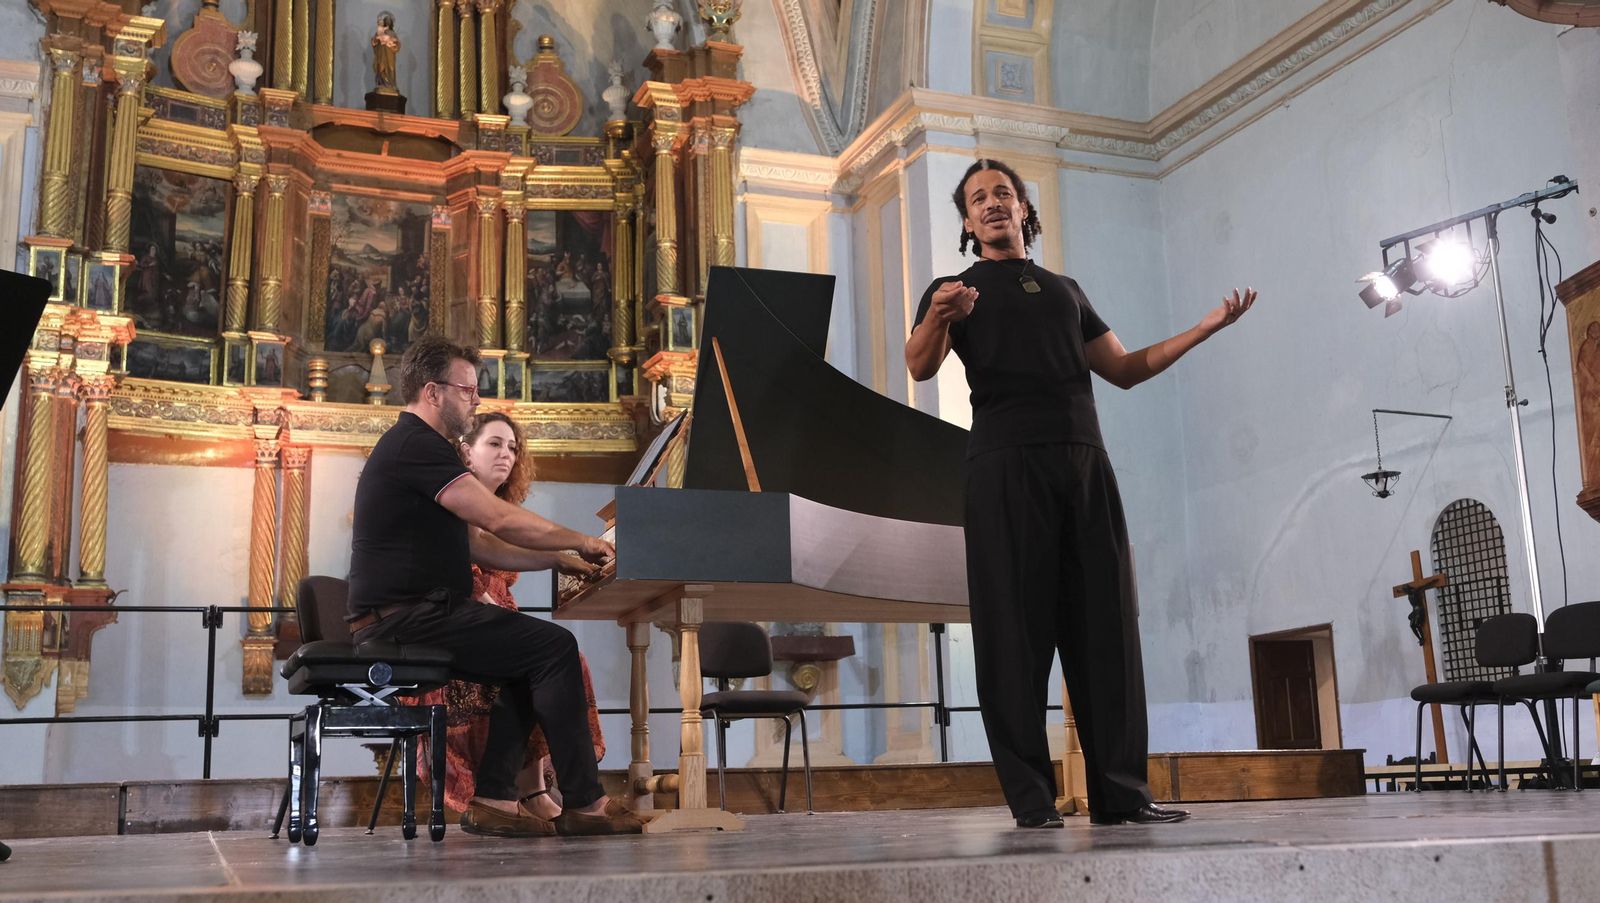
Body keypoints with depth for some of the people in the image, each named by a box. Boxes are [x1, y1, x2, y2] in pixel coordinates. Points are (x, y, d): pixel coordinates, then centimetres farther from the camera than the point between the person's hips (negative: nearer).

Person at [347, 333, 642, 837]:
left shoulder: (417, 447, 23)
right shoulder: (414, 445, -12)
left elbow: (479, 546, 21)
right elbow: (499, 518, -19)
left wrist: (559, 559, 12)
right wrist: (581, 542, -6)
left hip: (408, 616, 11)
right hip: (404, 619, -11)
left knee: (530, 655, 12)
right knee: (555, 646, -13)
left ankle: (494, 799, 5)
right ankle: (584, 804, -8)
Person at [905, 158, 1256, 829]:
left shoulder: (1065, 290, 28)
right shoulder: (957, 289, 15)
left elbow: (1124, 369, 28)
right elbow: (919, 366, -4)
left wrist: (1207, 326, 22)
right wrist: (939, 316, -26)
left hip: (1085, 460, 4)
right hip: (1006, 464, -4)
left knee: (1105, 625, -1)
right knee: (1016, 629, -7)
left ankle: (1121, 793, 2)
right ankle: (1031, 799, -5)